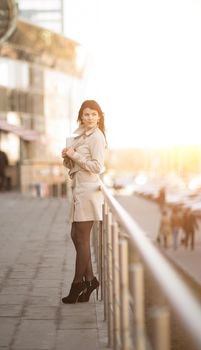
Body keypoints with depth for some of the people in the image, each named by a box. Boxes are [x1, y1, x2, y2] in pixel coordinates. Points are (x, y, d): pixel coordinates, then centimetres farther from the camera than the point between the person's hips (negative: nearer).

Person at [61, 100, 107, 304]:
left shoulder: (97, 137, -10)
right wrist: (67, 157, 0)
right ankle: (89, 279, 19)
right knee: (76, 235, 11)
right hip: (79, 189, 9)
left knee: (82, 238, -2)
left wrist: (74, 155, -15)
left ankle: (78, 283, 6)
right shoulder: (81, 136, 16)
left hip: (88, 189, -9)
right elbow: (72, 165, 21)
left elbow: (97, 166, -19)